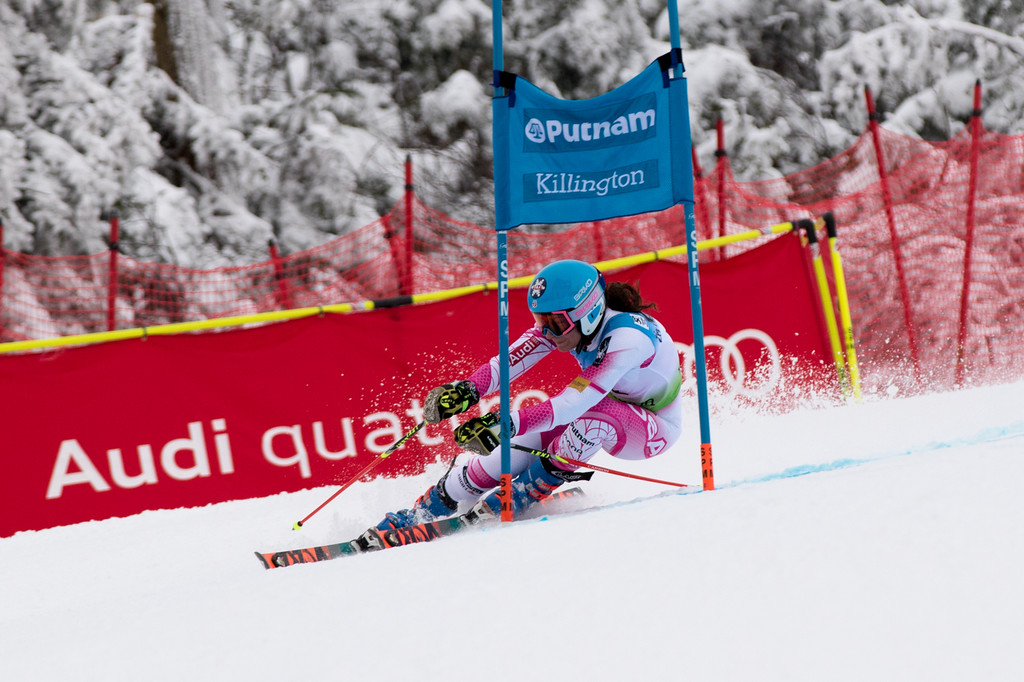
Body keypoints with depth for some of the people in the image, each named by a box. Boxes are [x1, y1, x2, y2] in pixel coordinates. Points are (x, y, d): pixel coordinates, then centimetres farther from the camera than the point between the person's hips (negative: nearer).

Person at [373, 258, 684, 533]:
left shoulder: (627, 337, -38)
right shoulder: (562, 320, -17)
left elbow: (573, 403, -44)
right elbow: (512, 359, -22)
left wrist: (505, 425, -51)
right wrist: (467, 389, -42)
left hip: (656, 428, -6)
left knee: (593, 415, -37)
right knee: (522, 441, -15)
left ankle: (520, 496, -18)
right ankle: (429, 508, -3)